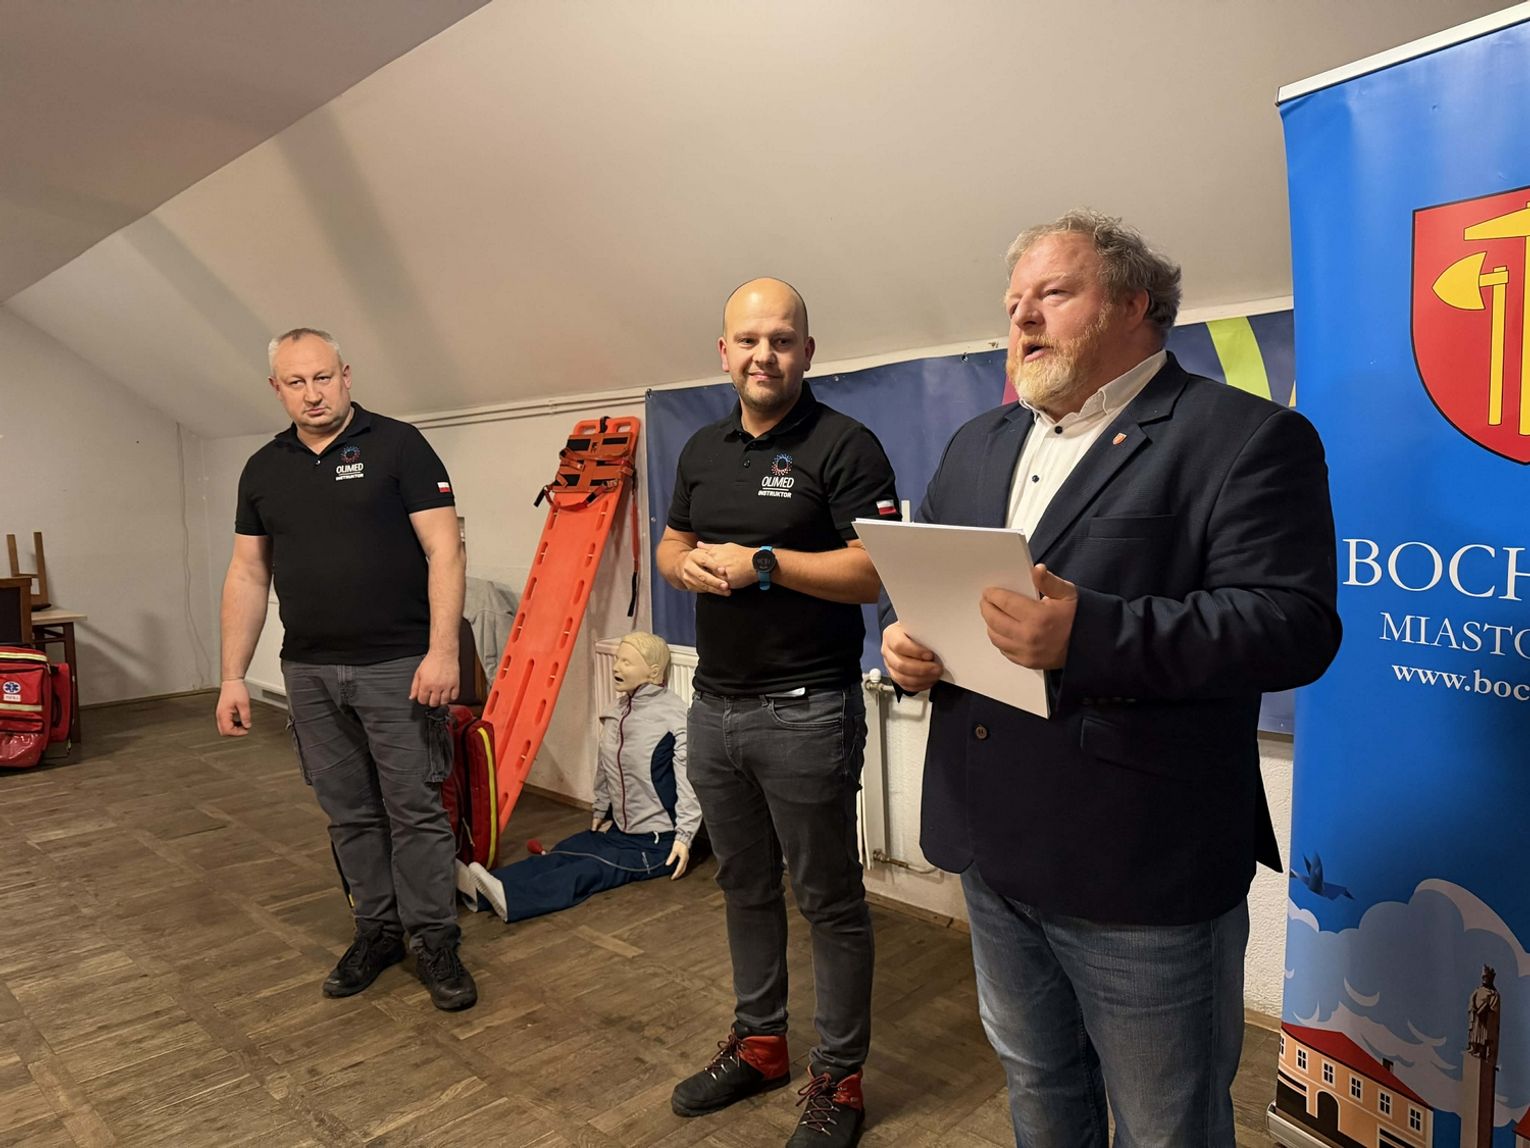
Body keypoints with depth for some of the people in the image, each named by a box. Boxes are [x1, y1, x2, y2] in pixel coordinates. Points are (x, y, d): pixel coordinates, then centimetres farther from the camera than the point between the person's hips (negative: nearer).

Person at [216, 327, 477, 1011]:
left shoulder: (397, 446, -4)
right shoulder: (263, 469, 11)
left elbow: (444, 549, -10)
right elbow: (247, 576, 13)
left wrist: (442, 651, -17)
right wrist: (233, 677, 9)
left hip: (398, 666, -5)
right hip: (309, 672, 5)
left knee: (415, 809, 1)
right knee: (349, 814, 13)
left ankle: (434, 942, 14)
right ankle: (376, 931, 28)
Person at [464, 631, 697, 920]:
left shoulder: (673, 714, -16)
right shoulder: (615, 713, 8)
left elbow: (689, 779, -19)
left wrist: (684, 837, -20)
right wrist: (601, 811, 21)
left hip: (659, 842, -7)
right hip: (619, 830, 7)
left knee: (592, 870, -26)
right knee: (560, 855, -14)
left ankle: (510, 898, -46)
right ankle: (479, 886, -31)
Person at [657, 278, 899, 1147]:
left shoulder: (845, 446, -10)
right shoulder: (703, 449, 11)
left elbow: (874, 571, -17)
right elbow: (671, 546, 18)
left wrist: (761, 563, -20)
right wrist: (689, 565, -5)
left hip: (806, 711, -7)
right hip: (715, 704, 7)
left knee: (829, 898, 7)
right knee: (745, 886, 19)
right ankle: (759, 1044, 38)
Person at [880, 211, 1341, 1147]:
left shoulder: (1249, 438, -10)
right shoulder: (976, 446, 13)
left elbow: (1291, 623, -20)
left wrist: (1087, 635, -31)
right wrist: (905, 642, -6)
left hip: (1143, 871, -6)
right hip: (993, 854, 7)